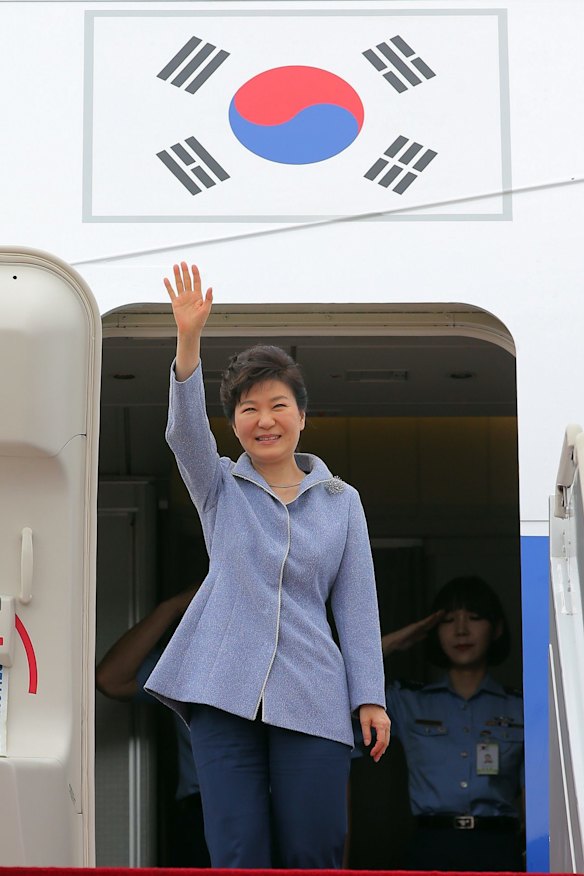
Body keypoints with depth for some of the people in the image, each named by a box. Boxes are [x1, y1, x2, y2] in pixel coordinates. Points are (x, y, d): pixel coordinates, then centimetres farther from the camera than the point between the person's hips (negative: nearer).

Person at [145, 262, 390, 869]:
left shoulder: (341, 502, 12)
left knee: (314, 857, -2)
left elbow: (357, 604, 10)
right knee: (237, 857, -4)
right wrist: (188, 340, -24)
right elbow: (184, 430, -8)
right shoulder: (220, 489, 11)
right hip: (224, 692, 0)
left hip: (310, 698, 0)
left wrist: (370, 697, 2)